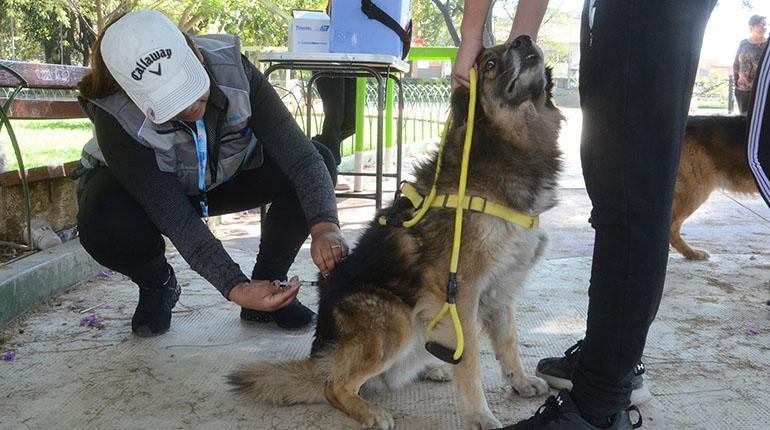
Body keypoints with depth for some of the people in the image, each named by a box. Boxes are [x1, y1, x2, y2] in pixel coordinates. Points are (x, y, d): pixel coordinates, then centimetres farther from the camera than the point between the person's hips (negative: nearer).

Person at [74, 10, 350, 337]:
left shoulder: (233, 71, -31)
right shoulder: (116, 119, -36)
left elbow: (300, 154, -35)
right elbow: (176, 218, -39)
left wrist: (324, 227, -51)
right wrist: (235, 288, -48)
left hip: (223, 177, 3)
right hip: (137, 189, -2)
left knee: (319, 159, -22)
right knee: (105, 228, -38)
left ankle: (267, 284, -6)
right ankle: (157, 286, -1)